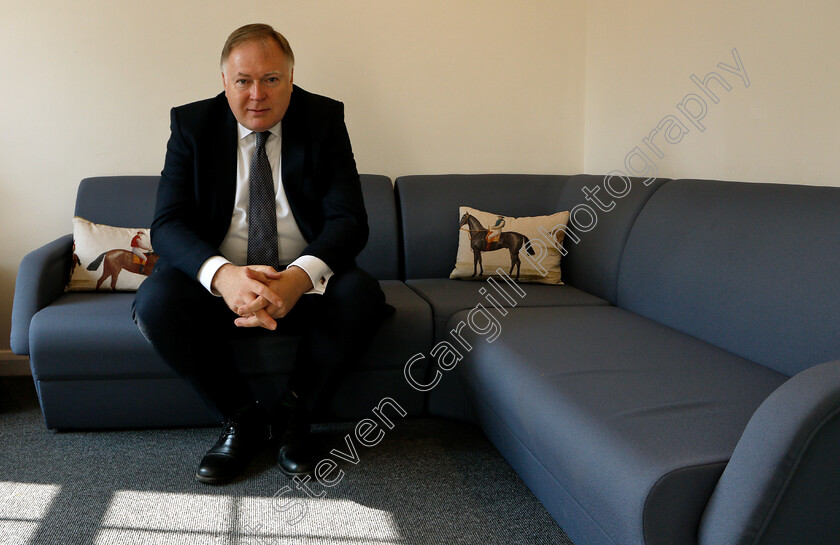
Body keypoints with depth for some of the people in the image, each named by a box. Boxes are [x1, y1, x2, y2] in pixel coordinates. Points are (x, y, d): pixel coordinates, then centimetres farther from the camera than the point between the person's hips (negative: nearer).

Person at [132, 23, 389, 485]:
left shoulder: (324, 119, -3)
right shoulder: (192, 124, -2)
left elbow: (348, 219, -12)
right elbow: (167, 224, -11)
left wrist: (299, 277, -34)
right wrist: (222, 275, -34)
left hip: (304, 284, 0)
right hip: (217, 281, 1)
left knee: (360, 294, -30)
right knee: (156, 299, -28)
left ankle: (292, 413, -5)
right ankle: (241, 417, -5)